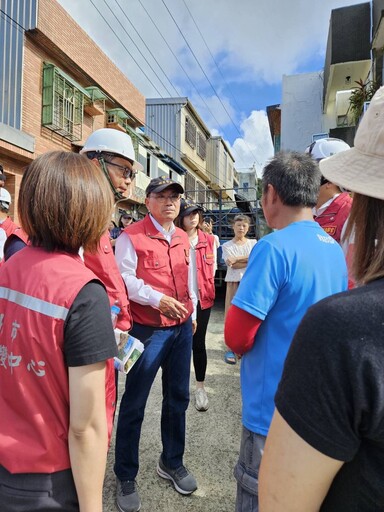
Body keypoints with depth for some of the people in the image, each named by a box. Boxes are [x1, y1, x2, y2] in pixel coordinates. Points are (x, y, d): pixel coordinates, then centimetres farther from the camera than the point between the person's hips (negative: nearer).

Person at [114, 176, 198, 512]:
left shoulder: (183, 238, 12)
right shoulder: (132, 236, -8)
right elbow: (124, 278, -15)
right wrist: (157, 299, -24)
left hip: (182, 328, 7)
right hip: (148, 330, -6)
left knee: (178, 397, 16)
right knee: (134, 403, 5)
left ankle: (172, 462, 38)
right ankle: (126, 477, 27)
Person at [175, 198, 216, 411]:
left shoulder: (208, 240, 4)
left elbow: (211, 268, 11)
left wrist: (207, 290, 7)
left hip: (202, 299, 2)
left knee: (198, 343, 10)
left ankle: (200, 387, 26)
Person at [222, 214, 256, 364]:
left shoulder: (253, 243, 8)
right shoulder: (227, 245, 3)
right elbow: (231, 264, -11)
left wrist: (238, 259, -14)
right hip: (234, 282, -1)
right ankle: (231, 349, 6)